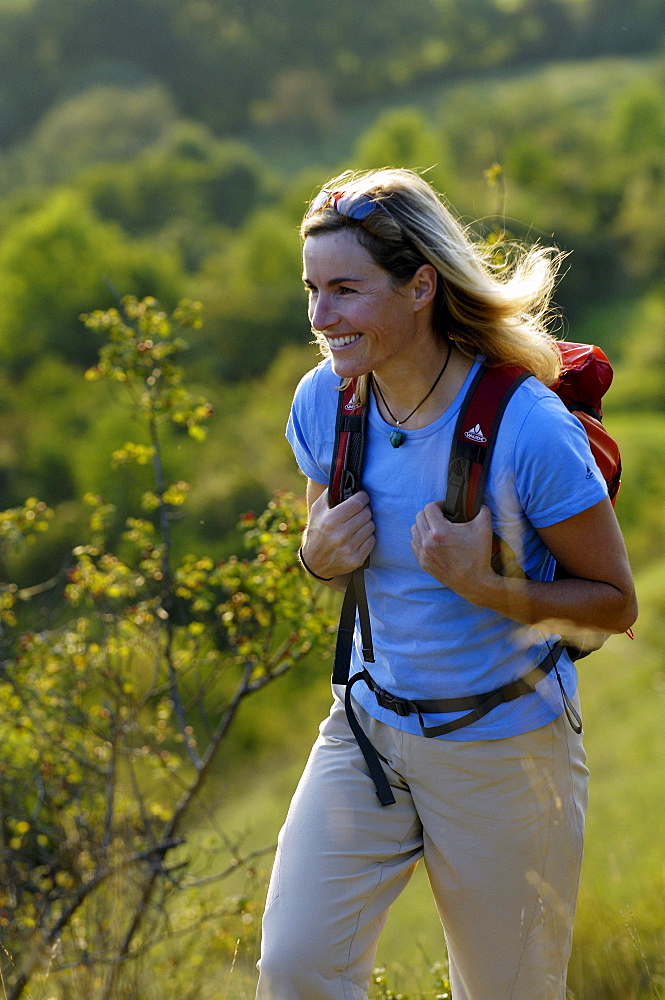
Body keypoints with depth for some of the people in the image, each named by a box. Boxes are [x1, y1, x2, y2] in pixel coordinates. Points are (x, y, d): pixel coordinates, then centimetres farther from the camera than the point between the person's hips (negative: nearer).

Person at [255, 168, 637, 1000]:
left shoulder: (526, 426, -22)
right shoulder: (324, 401, -6)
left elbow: (615, 603, -12)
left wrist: (488, 587, -28)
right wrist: (321, 554, -12)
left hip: (504, 750, -4)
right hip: (366, 728, 4)